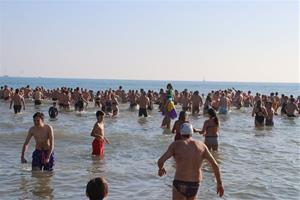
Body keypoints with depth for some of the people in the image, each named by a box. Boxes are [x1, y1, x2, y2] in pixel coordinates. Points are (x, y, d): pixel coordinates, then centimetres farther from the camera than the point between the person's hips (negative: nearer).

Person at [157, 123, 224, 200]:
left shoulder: (175, 144, -4)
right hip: (195, 185, 4)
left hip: (180, 185, -3)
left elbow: (160, 161, -8)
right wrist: (219, 184, 7)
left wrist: (161, 168, 15)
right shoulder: (201, 145, 3)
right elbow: (215, 165, 0)